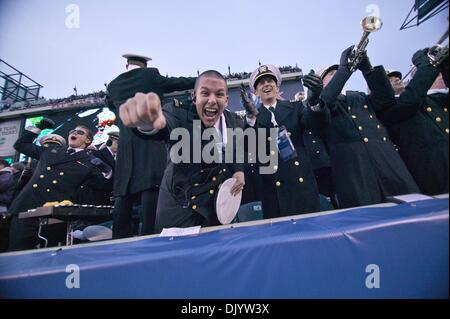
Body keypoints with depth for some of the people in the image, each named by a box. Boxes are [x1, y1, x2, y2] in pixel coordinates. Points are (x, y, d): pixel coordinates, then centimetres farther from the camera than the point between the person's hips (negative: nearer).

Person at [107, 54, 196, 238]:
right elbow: (177, 83, 15)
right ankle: (148, 236, -14)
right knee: (150, 188, -10)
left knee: (124, 194, 5)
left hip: (126, 145, 5)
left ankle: (120, 238, 6)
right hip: (151, 141, -4)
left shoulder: (113, 85, 16)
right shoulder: (150, 75, 5)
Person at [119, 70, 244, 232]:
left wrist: (239, 171, -4)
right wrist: (147, 122, -70)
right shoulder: (181, 113, -23)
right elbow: (165, 124, -48)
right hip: (180, 204, -4)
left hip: (218, 201, 5)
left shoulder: (231, 119, -5)